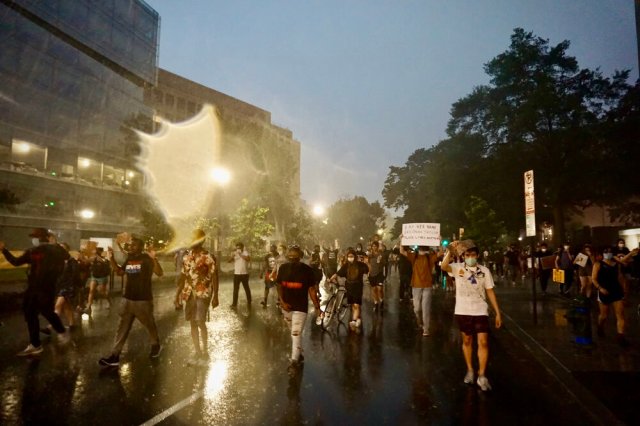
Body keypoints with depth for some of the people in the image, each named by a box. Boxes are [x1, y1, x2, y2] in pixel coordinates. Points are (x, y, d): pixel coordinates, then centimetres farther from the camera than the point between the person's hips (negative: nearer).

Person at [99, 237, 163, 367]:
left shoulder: (146, 259, -13)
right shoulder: (129, 259, 8)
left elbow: (160, 273, -25)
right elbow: (119, 272, 21)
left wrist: (154, 259, -40)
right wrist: (112, 259, 9)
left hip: (143, 300, -6)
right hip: (127, 299, 6)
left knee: (150, 325, 11)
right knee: (122, 328, 6)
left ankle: (156, 346, 34)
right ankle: (114, 356, 10)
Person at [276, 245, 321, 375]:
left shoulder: (306, 270, -12)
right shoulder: (283, 268, -3)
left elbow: (311, 289, -7)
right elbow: (279, 286, 6)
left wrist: (317, 306, -8)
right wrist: (282, 301, -7)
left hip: (300, 307, -4)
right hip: (287, 306, 4)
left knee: (296, 334, -8)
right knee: (293, 333, 17)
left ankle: (294, 361, 2)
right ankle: (299, 355, 36)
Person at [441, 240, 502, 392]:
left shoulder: (484, 270, 1)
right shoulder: (458, 268, -3)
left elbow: (490, 292, 5)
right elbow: (444, 266, -25)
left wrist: (497, 312, 3)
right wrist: (450, 251, -35)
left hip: (480, 311, 0)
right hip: (463, 311, 0)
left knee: (483, 342, -6)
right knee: (467, 341, 12)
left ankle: (482, 376, 5)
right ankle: (469, 371, 28)